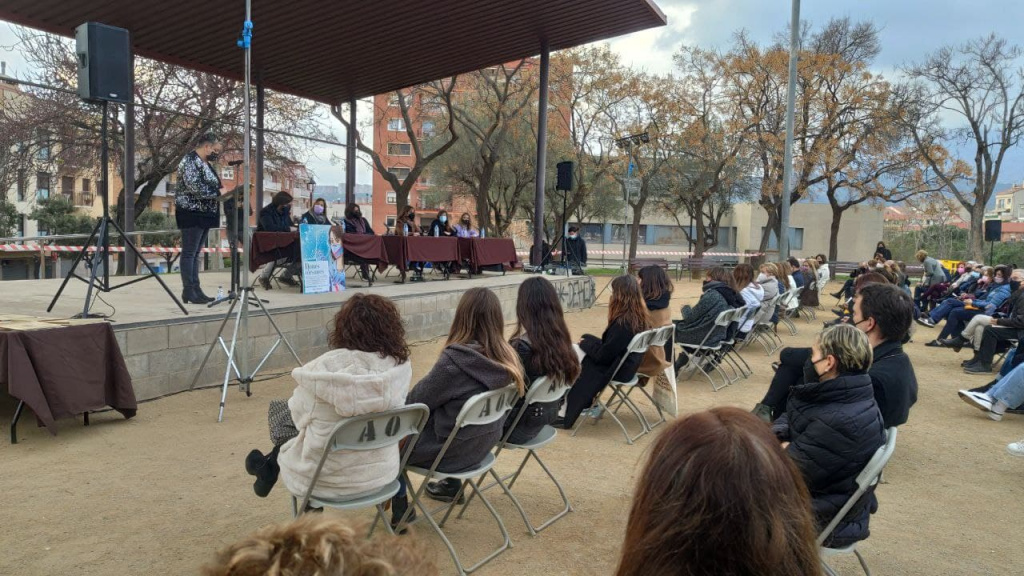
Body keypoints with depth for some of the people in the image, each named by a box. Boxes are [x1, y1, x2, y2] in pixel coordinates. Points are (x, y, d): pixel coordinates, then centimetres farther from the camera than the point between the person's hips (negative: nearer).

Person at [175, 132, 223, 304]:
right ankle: (188, 292, -3)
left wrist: (222, 191, 6)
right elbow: (194, 187, -24)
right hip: (191, 213, -9)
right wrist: (218, 192, -17)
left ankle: (196, 289, 13)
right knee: (189, 253, -6)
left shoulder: (206, 163, 17)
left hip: (204, 214, 9)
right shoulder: (190, 161, -12)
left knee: (196, 253, 10)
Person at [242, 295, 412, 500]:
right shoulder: (402, 366, -14)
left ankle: (271, 466, 42)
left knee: (280, 409, 22)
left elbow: (299, 414, -6)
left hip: (327, 478, -4)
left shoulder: (326, 367, -24)